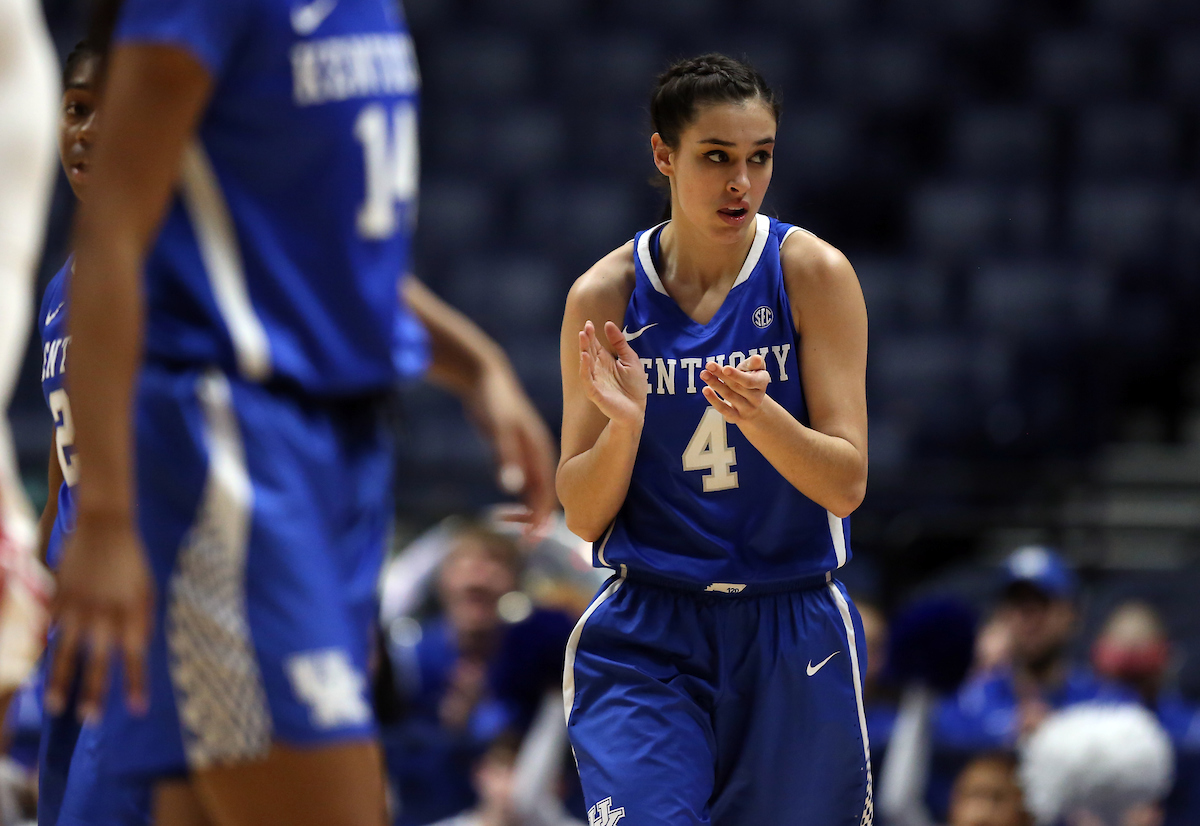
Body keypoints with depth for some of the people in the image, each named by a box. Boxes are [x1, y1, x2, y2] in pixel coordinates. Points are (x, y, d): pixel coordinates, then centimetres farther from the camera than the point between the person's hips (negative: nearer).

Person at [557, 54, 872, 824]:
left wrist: (760, 414, -29)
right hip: (646, 638, 0)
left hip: (793, 636, 1)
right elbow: (583, 516, -1)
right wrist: (624, 421, -20)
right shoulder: (605, 295, -2)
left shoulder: (813, 273, -5)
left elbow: (847, 485, -10)